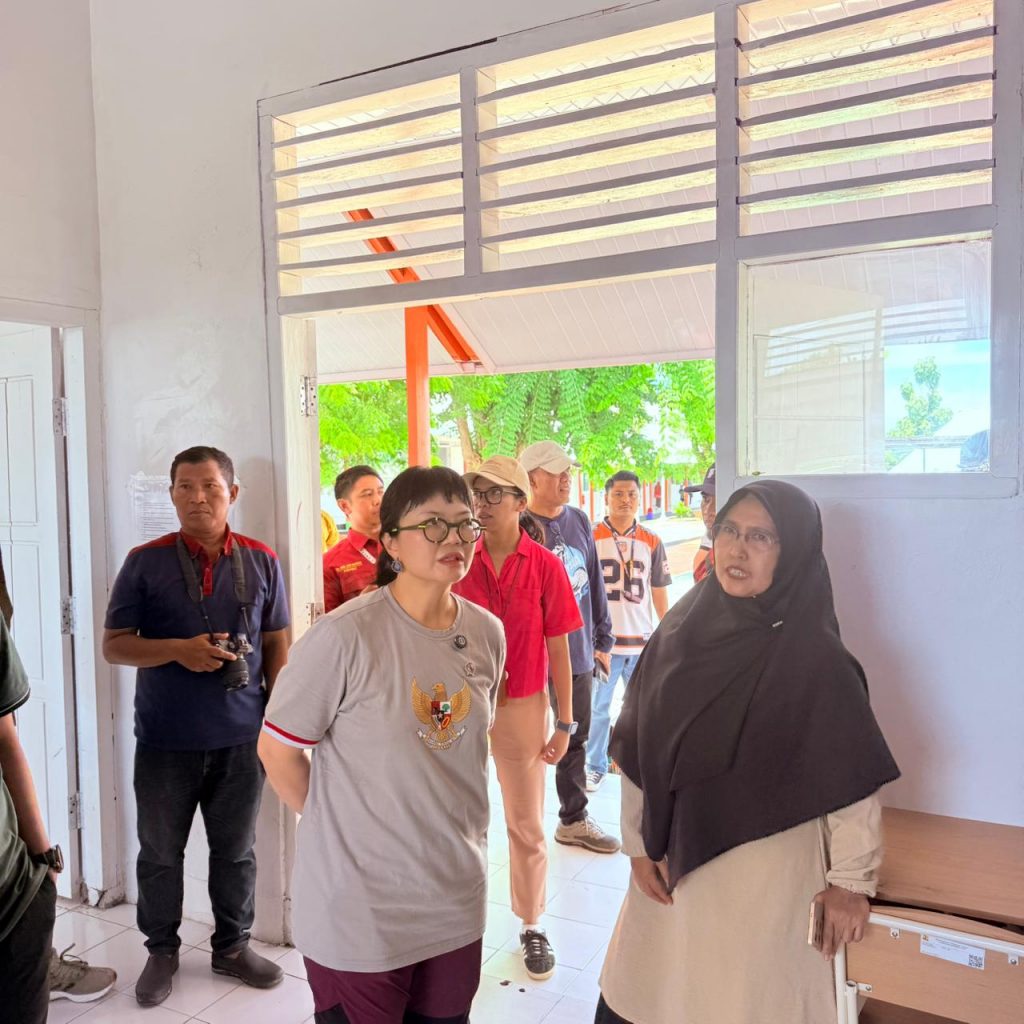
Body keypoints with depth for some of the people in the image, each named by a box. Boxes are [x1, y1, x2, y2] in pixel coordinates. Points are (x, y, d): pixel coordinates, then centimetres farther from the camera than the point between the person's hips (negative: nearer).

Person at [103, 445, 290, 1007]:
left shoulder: (261, 561, -1)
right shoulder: (145, 562, -5)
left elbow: (276, 644, 5)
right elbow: (113, 645, -3)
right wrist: (178, 650, -20)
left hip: (241, 737, 1)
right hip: (165, 740, -1)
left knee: (235, 850, 15)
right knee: (160, 852, 15)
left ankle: (232, 946, 35)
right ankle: (162, 950, 36)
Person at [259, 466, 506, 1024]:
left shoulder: (487, 633, -2)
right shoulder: (345, 634, -20)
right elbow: (277, 749, -11)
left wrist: (457, 830, 11)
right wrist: (338, 827, -3)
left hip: (457, 895, 5)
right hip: (358, 905, -5)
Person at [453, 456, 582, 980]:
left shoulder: (545, 566, -8)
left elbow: (558, 649, -4)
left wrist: (564, 722, -3)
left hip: (523, 707, -1)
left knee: (527, 824, 11)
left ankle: (531, 925, 29)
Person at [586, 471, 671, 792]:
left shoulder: (652, 543, 5)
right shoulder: (591, 538, -3)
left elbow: (659, 593, 12)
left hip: (642, 641, 2)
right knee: (598, 708, 8)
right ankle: (595, 767, 23)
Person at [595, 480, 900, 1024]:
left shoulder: (813, 656, -16)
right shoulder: (680, 630, -3)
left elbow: (851, 775, -11)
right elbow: (637, 750, 1)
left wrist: (851, 881, -7)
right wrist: (639, 845, 1)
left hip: (766, 874, -4)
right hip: (672, 862, 4)